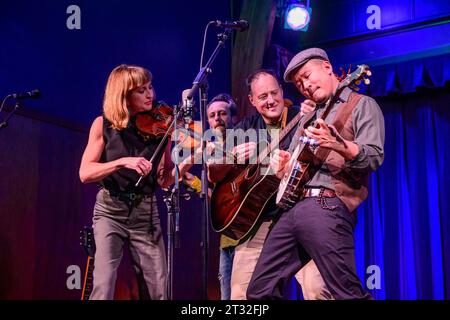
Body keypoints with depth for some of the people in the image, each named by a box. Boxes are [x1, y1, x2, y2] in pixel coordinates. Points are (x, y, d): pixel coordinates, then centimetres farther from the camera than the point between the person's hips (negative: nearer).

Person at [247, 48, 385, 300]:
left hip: (329, 206, -7)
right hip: (294, 205, 8)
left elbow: (374, 157, -9)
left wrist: (338, 144, -27)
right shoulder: (313, 113, 27)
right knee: (260, 291, 3)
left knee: (349, 294, -14)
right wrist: (284, 164, 7)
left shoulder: (361, 104, 5)